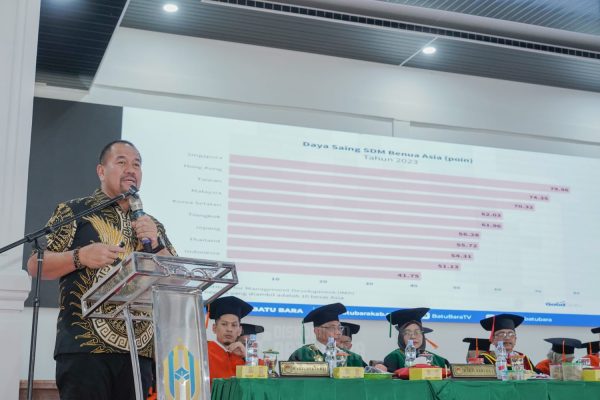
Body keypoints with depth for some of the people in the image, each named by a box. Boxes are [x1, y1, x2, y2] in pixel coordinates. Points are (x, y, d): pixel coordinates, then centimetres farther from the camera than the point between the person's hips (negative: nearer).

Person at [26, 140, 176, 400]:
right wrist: (80, 257, -15)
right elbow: (35, 265, 1)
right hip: (84, 349, -4)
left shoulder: (152, 226, 18)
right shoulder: (75, 211, 7)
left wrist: (156, 244, -3)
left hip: (138, 352, 4)